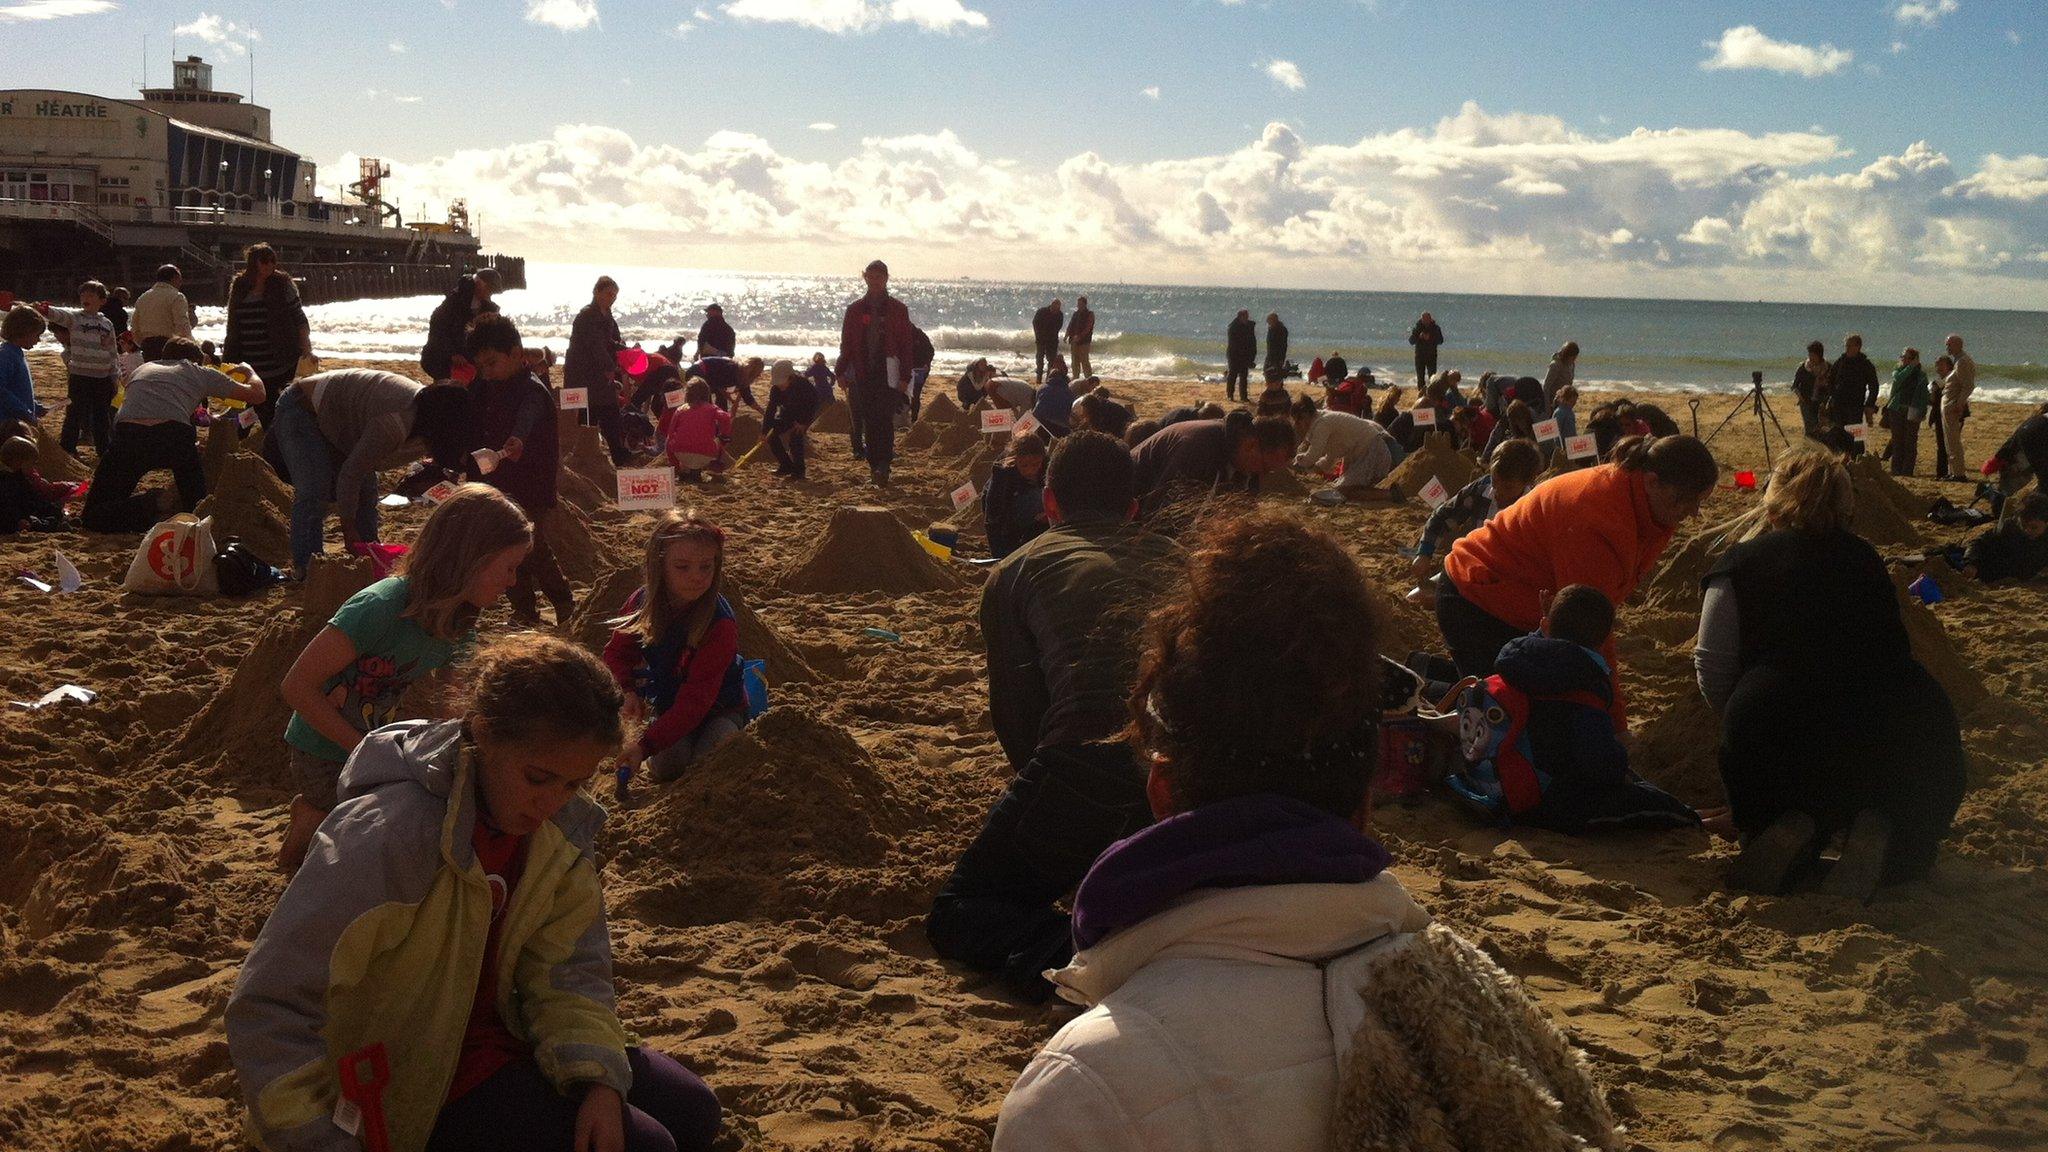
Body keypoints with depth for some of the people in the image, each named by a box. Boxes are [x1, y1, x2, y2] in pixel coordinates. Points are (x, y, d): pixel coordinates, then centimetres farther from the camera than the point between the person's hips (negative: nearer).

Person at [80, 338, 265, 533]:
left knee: (94, 517, 11)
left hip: (128, 433, 1)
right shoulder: (198, 372, 28)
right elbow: (257, 394, 32)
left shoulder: (141, 370, 37)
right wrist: (249, 371, 57)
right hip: (175, 435, -1)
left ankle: (148, 508, -14)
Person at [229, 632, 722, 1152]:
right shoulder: (386, 837, -30)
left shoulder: (564, 827, -8)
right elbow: (268, 1010, -30)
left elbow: (569, 971, -4)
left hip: (501, 1038, 7)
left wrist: (600, 1079, -20)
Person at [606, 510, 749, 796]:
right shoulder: (642, 602, -13)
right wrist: (628, 692, -15)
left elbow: (696, 700, -34)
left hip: (719, 709, -3)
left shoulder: (720, 623, -30)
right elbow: (617, 653, 7)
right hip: (666, 705, 3)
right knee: (666, 767, -24)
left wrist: (645, 745, -43)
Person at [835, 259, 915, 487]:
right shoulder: (855, 309, 11)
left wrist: (905, 376, -4)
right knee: (869, 423, 3)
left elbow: (906, 344, 3)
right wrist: (842, 372, 4)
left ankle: (882, 468, -19)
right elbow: (846, 343, 13)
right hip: (863, 375, 3)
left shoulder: (897, 309, 5)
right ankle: (875, 467, 8)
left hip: (888, 376, -3)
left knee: (885, 421, -13)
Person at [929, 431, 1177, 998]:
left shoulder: (1014, 572, 20)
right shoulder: (1173, 558, 30)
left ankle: (1070, 952, -13)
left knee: (955, 915, 19)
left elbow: (1014, 713, 15)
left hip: (1084, 777, -3)